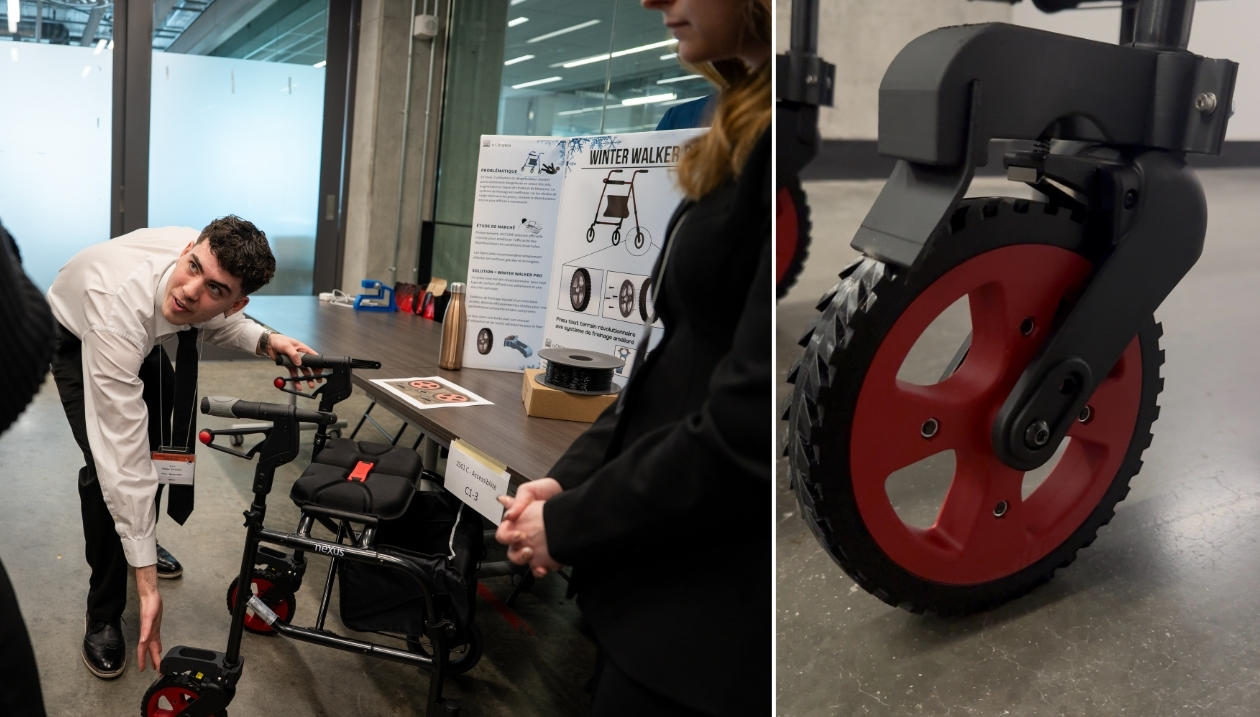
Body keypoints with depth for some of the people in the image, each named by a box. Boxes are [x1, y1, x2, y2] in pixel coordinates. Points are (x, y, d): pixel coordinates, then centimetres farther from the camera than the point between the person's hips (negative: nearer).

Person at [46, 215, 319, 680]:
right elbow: (123, 458, -47)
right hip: (75, 336, -6)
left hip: (145, 336, 6)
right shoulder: (119, 310, -48)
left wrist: (264, 340, -32)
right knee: (106, 464, -19)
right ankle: (103, 617, -1)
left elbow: (217, 322, -7)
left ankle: (141, 538, 41)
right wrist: (147, 584, -45)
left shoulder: (217, 271, -34)